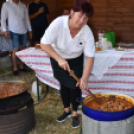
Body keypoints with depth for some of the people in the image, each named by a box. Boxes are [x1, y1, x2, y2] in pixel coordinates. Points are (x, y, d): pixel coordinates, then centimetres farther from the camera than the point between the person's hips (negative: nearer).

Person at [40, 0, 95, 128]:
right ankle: (67, 110, 33)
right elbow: (44, 44, -28)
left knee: (75, 86, -3)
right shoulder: (58, 23, -32)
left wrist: (85, 78, -36)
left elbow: (90, 56, -25)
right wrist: (59, 59, -37)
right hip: (58, 58, 0)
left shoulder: (87, 32, -27)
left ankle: (75, 114, 19)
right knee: (64, 85, 12)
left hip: (76, 60, 0)